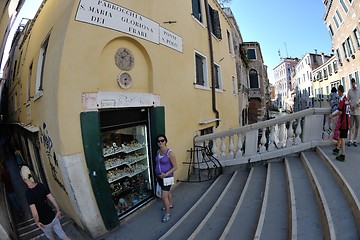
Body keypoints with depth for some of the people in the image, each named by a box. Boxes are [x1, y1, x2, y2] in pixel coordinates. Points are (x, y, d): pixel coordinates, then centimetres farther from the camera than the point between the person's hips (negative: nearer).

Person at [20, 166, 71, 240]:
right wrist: (58, 211, 8)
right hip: (53, 217, 4)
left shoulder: (28, 193, -24)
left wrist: (37, 222, -5)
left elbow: (35, 213, -25)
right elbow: (52, 199, -5)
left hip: (45, 222, -3)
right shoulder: (41, 185, -10)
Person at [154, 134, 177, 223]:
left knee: (164, 197, -3)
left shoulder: (170, 153, -21)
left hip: (167, 177, -7)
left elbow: (175, 167, -18)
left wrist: (166, 174, -26)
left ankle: (167, 214, 18)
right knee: (167, 192, 26)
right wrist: (157, 174, 12)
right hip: (159, 177, 7)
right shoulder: (158, 152, 0)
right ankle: (170, 204, 49)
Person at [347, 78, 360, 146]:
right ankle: (350, 140, 2)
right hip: (352, 111, -1)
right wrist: (350, 106, -8)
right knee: (351, 126, -2)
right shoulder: (349, 91, 4)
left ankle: (354, 140, 13)